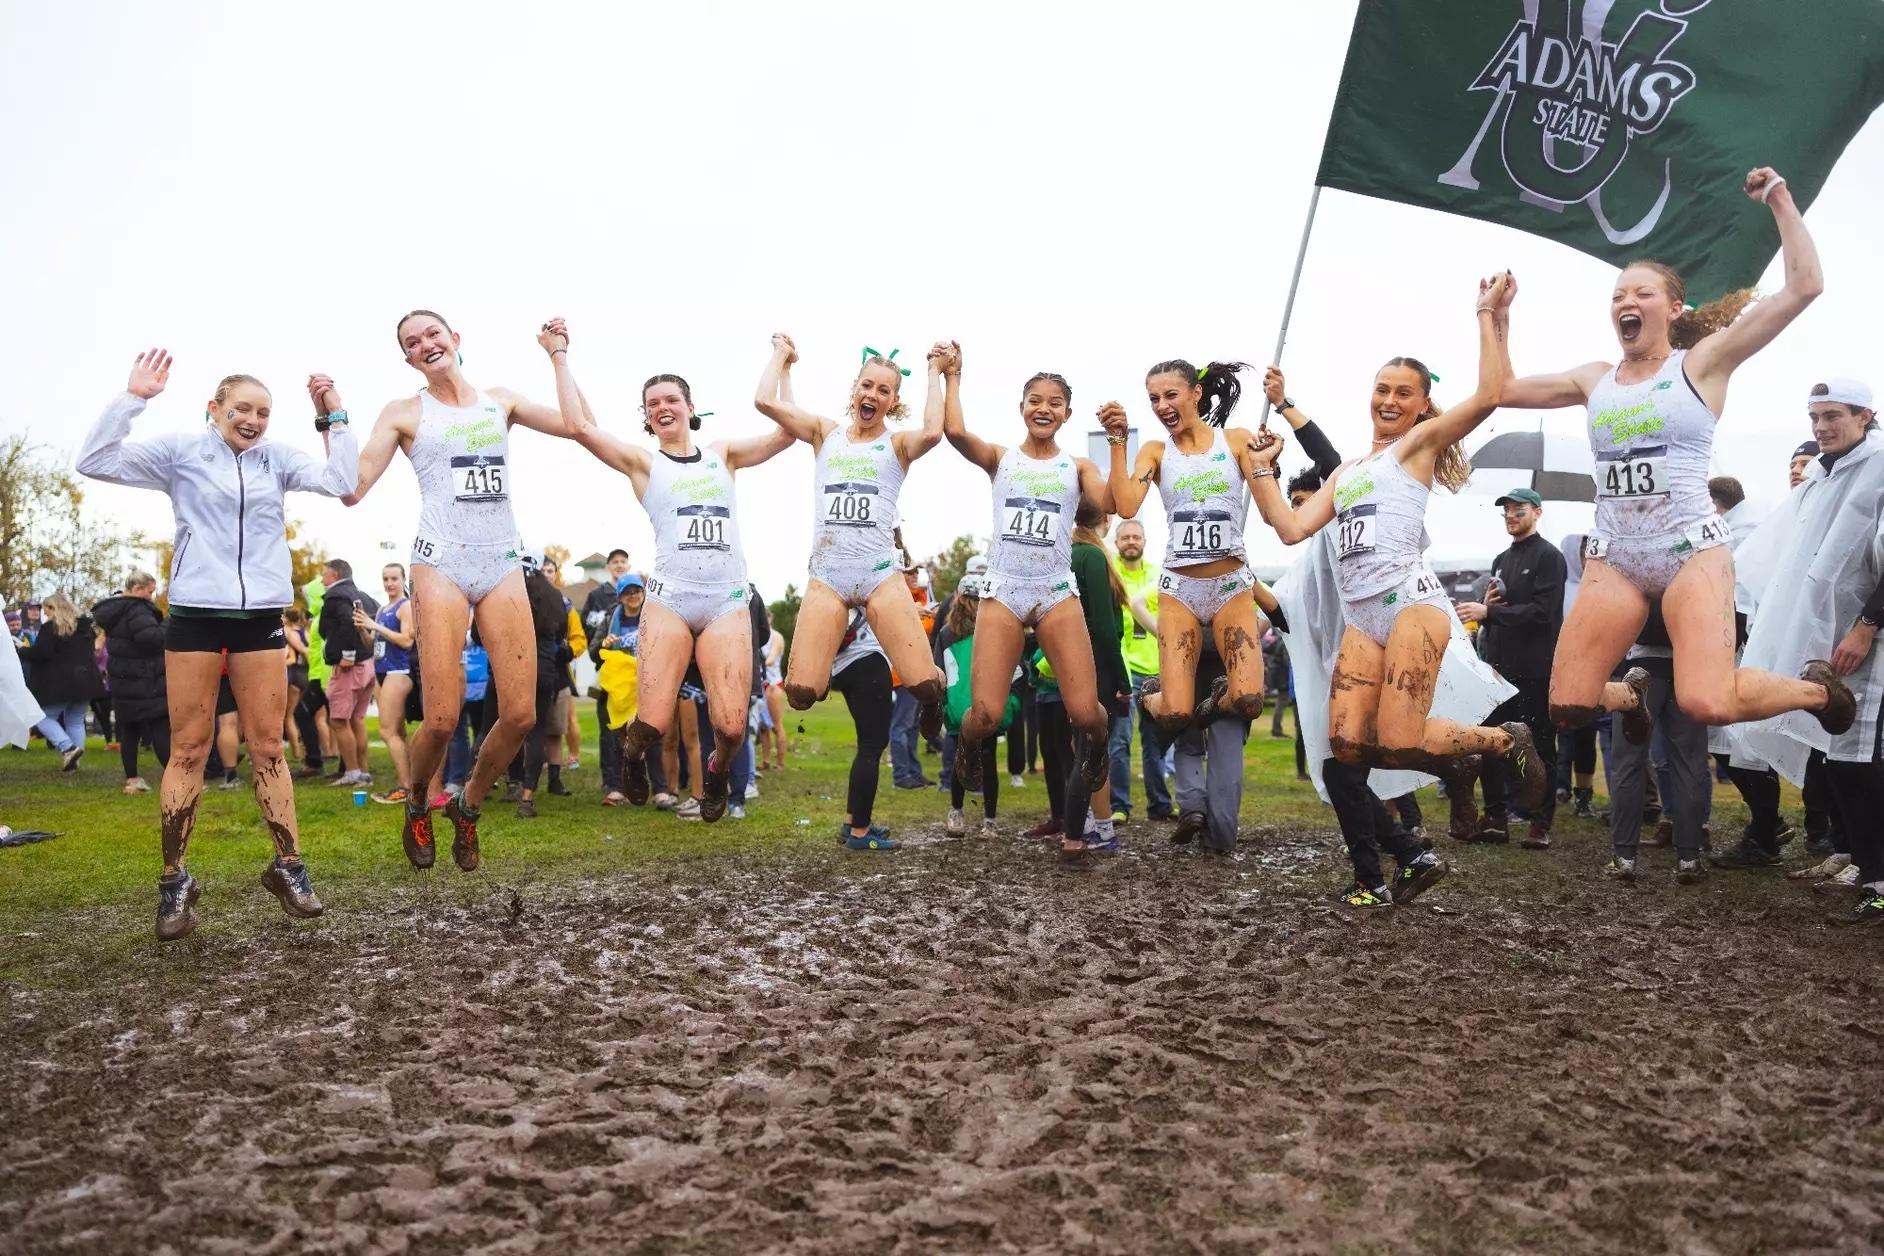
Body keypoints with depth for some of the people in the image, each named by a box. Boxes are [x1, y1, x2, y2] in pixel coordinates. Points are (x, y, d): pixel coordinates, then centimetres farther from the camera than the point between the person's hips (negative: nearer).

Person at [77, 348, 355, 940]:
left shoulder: (278, 458, 9)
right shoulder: (180, 451, 3)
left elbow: (341, 481, 0)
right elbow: (95, 461, -3)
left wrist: (336, 420, -2)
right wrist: (132, 398, -8)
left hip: (260, 617, 2)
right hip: (195, 614, -2)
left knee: (268, 747, 5)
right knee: (188, 748, 1)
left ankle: (289, 868, 11)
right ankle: (175, 881, 9)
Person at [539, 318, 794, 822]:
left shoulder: (723, 454, 15)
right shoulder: (643, 462, 9)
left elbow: (790, 431, 9)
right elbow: (578, 427, -4)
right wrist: (560, 356, 2)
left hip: (728, 600, 1)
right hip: (669, 598, -1)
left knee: (731, 728, -12)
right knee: (653, 724, -11)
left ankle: (716, 771, 24)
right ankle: (631, 754, 27)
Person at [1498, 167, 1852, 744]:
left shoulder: (1702, 362, 2)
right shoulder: (1595, 379, 13)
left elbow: (1804, 286, -6)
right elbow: (1500, 391, 17)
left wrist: (1780, 200, -1)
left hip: (1692, 549, -4)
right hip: (1613, 558, 4)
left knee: (1709, 704, -23)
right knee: (1567, 706, -6)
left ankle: (1817, 687, 11)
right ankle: (1633, 694, 30)